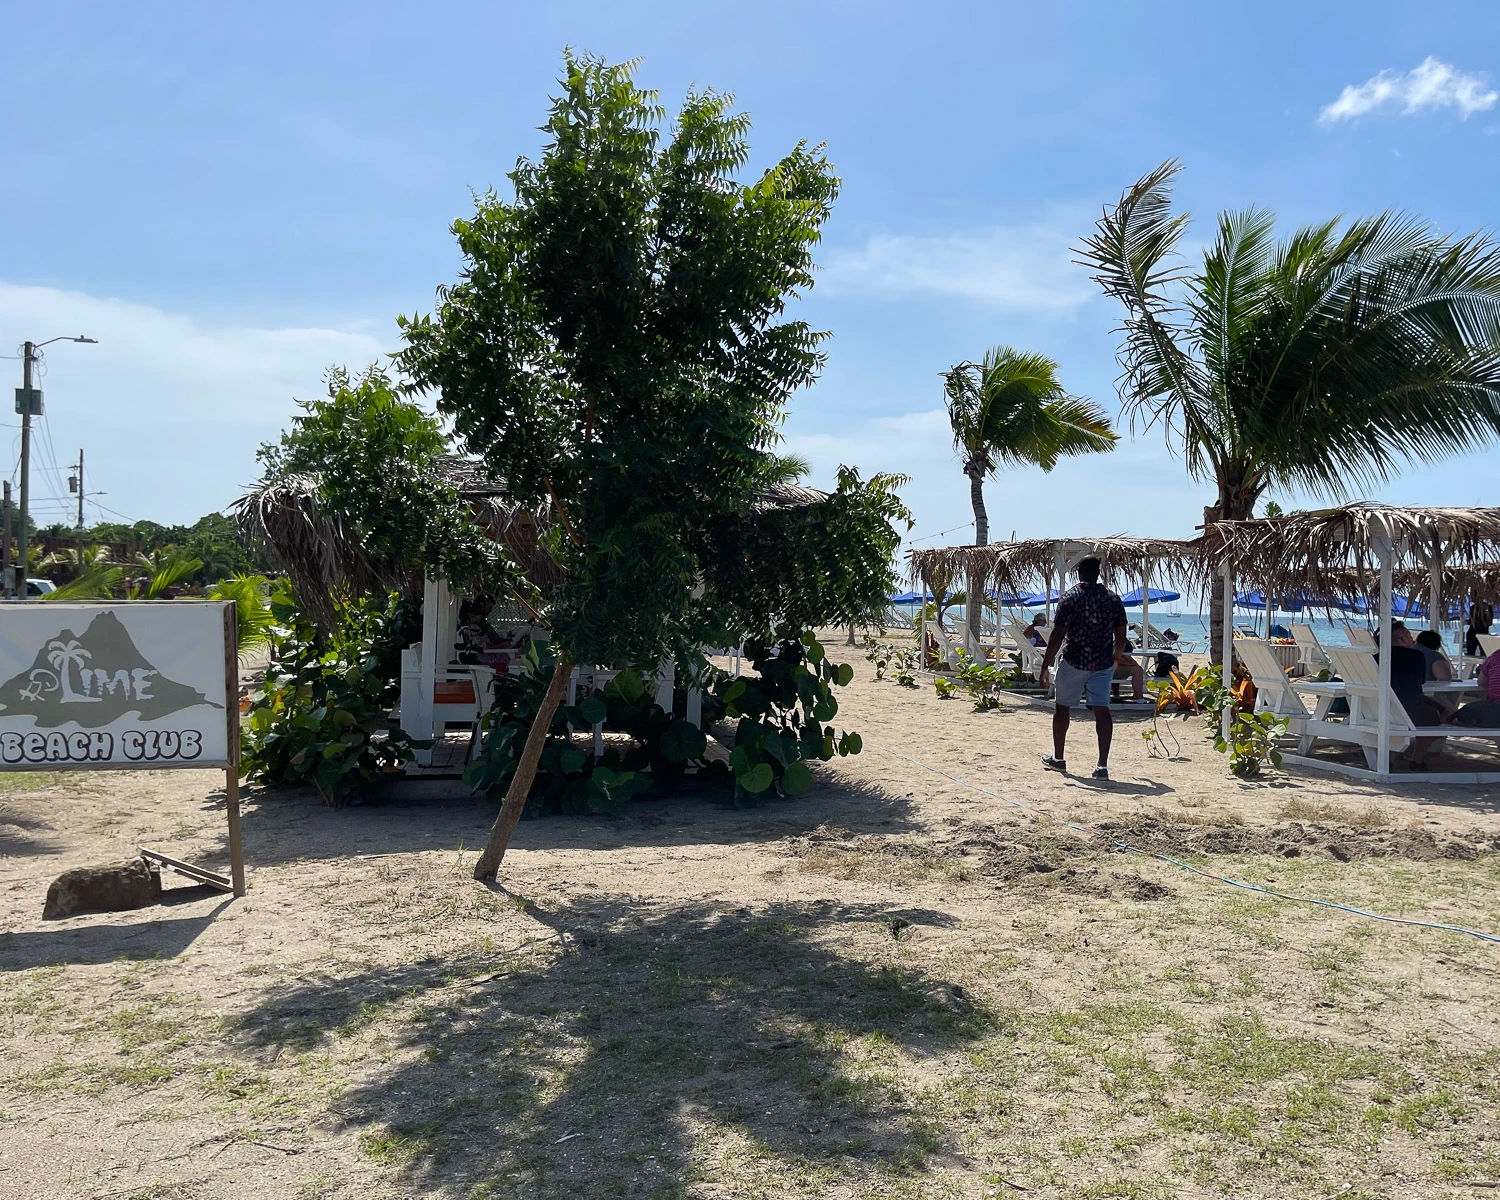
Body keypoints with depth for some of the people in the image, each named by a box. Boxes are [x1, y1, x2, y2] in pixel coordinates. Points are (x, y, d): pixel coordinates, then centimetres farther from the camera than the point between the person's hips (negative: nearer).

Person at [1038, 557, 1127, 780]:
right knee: (1101, 710, -1)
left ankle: (1058, 758, 24)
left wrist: (1045, 665, -8)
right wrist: (1117, 655, 28)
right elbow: (1120, 635, 8)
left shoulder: (1069, 598, -7)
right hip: (1103, 662, 3)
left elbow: (1058, 635, -12)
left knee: (1063, 707, 13)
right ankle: (1102, 765, -8)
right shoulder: (1113, 599, 4)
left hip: (1074, 661, -3)